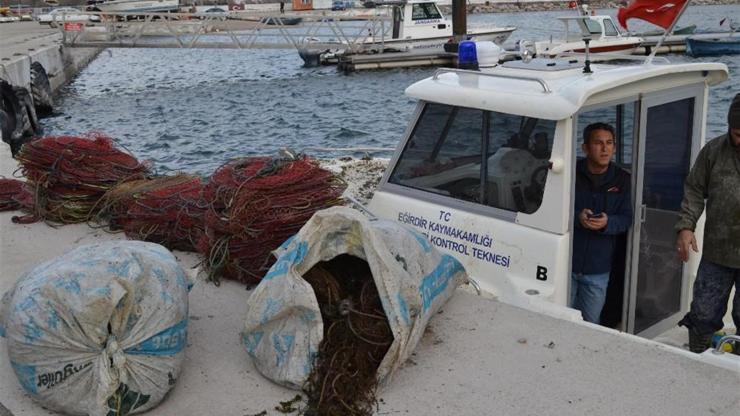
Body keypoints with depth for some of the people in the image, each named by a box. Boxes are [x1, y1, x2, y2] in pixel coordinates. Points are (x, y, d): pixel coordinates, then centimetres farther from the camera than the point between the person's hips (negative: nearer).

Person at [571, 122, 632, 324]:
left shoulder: (621, 179, 2)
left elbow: (626, 219, 2)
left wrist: (607, 223, -20)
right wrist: (577, 217, -23)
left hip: (598, 269, 2)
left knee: (590, 324, 14)